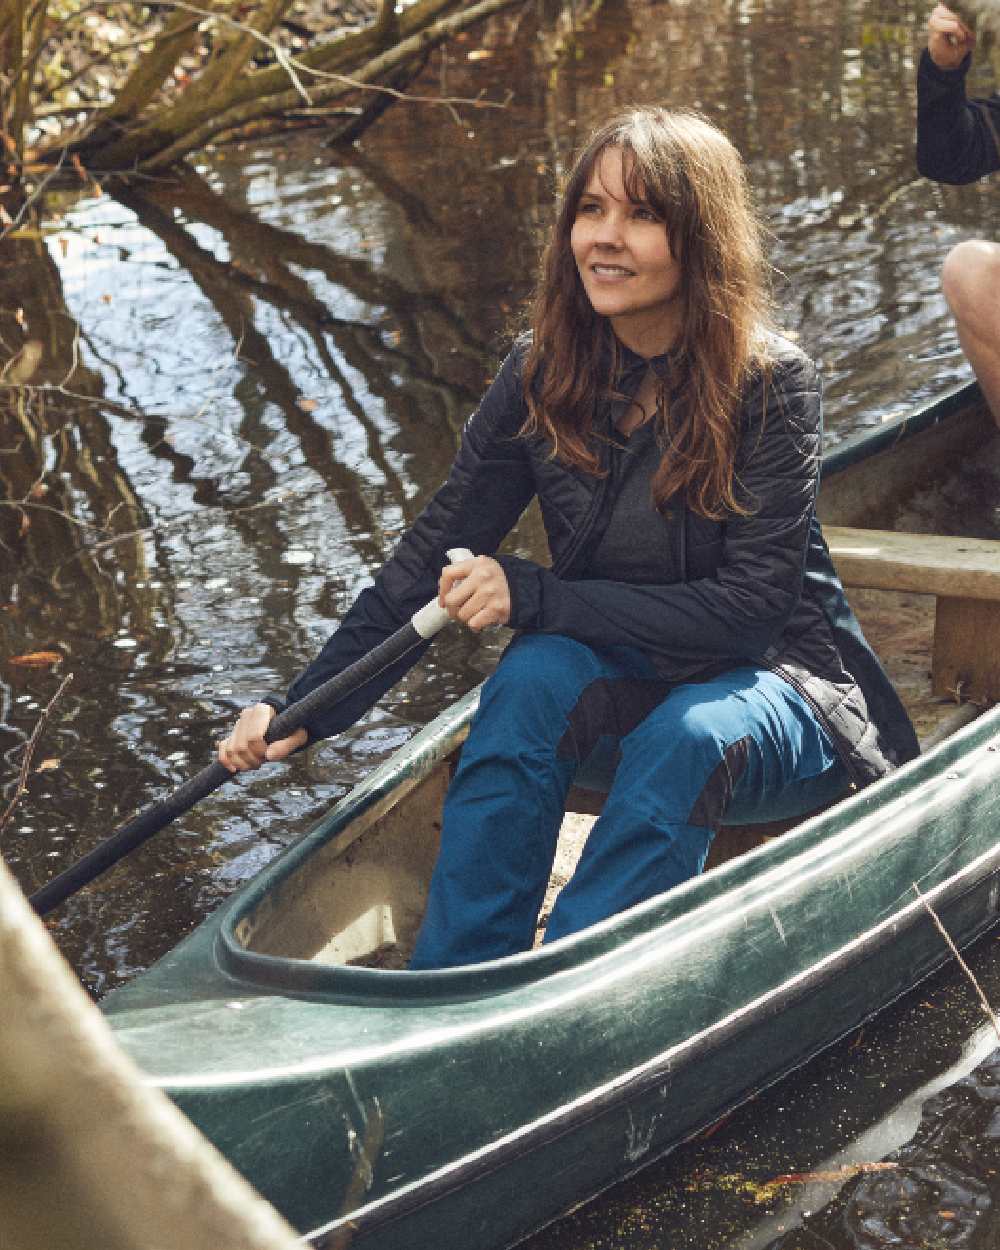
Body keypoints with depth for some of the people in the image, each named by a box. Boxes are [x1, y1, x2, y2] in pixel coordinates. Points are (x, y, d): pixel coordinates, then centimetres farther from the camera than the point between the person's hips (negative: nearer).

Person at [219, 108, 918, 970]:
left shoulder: (771, 383, -17)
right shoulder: (544, 374, -6)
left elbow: (752, 604, -22)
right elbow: (434, 553, -6)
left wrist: (533, 595, -26)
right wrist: (306, 709, -16)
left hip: (776, 684, -3)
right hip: (623, 680, 3)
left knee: (690, 735, -36)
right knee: (534, 676, -30)